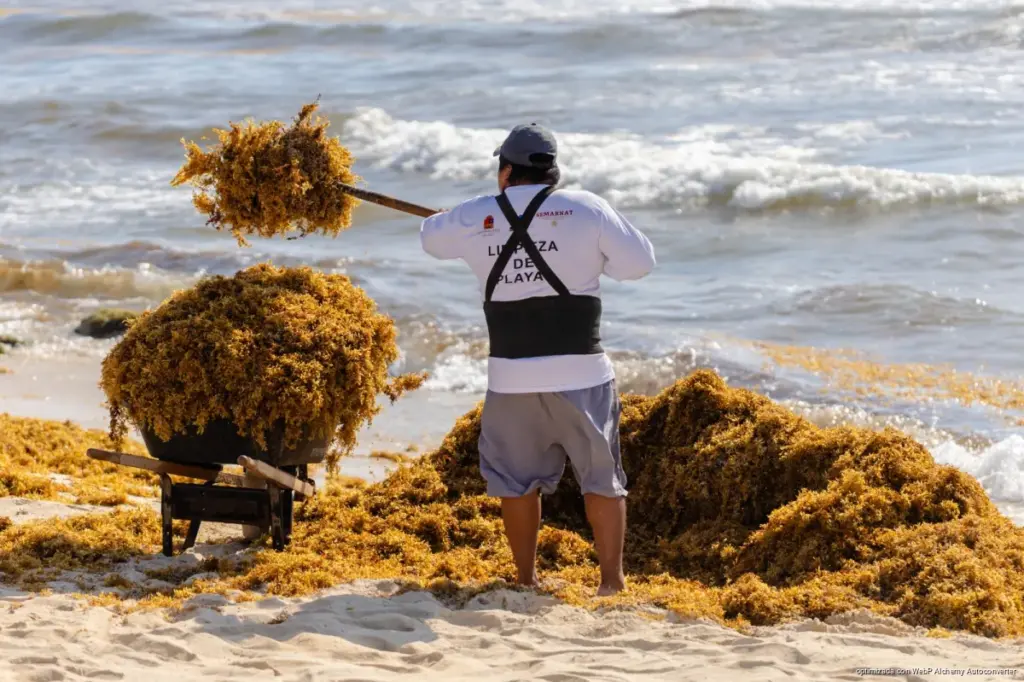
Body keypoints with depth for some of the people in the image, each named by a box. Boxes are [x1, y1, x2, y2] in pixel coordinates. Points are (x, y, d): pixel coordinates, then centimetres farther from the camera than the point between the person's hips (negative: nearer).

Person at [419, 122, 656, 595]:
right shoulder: (586, 209, -4)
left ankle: (526, 579, 22)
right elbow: (639, 263, 0)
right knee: (601, 476, 7)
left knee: (517, 478, 15)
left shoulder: (475, 218, 2)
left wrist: (442, 221, 44)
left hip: (511, 375, 2)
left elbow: (431, 237, 22)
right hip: (580, 372, -2)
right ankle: (612, 579, 4)